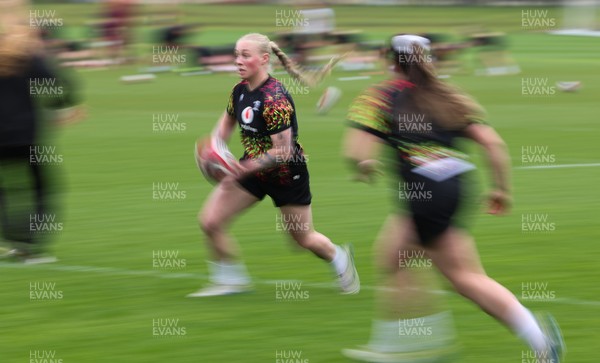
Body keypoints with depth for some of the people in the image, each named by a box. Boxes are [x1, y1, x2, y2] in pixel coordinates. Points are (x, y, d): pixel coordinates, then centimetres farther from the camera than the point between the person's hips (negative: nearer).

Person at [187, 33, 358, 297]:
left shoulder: (274, 99, -29)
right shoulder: (240, 91, -5)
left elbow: (283, 151, -29)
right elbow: (226, 124, 15)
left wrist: (243, 169, -32)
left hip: (287, 174, -7)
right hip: (253, 169, 7)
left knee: (304, 238, 11)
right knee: (209, 221, -6)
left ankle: (339, 258, 43)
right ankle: (231, 280, 10)